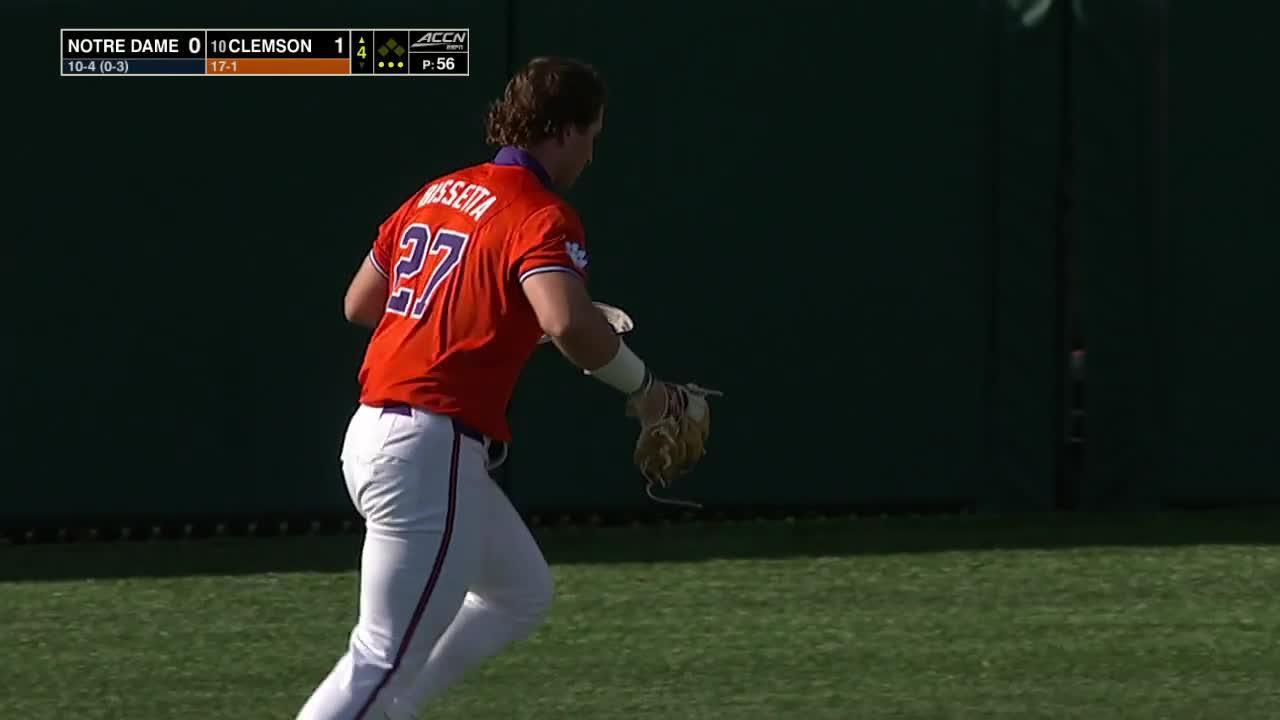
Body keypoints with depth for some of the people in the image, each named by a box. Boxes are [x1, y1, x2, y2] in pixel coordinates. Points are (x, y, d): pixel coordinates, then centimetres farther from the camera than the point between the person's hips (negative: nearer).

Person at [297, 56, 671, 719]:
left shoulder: (437, 194, 15)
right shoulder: (541, 216, -10)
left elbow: (358, 304, 23)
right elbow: (569, 324, -28)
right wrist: (640, 385, -11)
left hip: (371, 435, 9)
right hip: (430, 451, -9)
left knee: (523, 594, 23)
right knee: (385, 658, -10)